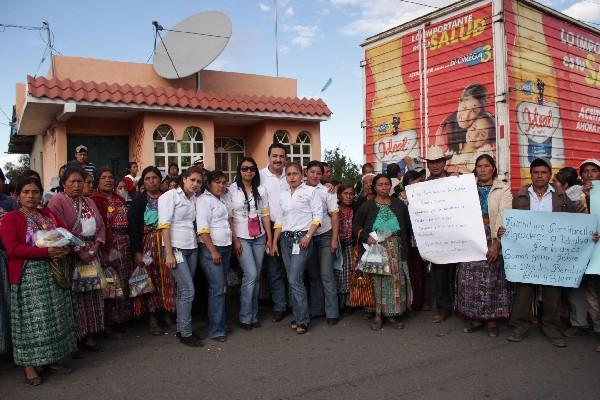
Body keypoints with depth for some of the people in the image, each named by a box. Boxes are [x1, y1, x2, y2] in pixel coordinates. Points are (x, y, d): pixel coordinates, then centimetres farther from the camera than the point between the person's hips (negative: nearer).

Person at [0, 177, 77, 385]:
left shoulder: (48, 214, 12)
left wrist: (66, 247, -11)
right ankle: (29, 365, 9)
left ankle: (51, 359, 20)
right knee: (32, 319, -1)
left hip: (54, 273, 5)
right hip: (29, 276, -5)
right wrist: (46, 252, -22)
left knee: (55, 316, 9)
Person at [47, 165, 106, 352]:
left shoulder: (89, 202, 17)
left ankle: (88, 333, 17)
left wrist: (96, 244, -4)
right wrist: (78, 252, -17)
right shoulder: (57, 201, -5)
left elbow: (101, 225, 14)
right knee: (73, 297, -4)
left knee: (92, 294, 7)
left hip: (91, 256, 7)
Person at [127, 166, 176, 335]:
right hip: (147, 243, -2)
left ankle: (166, 313, 16)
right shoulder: (138, 200, 0)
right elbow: (133, 226, -5)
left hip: (166, 243, 2)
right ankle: (151, 318, 9)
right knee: (150, 279, 0)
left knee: (167, 279, 3)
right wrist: (137, 251, -13)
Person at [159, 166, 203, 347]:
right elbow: (164, 225, -11)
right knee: (188, 291, -8)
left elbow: (195, 224, 12)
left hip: (192, 248, 6)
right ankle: (186, 334, 3)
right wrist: (169, 254, -15)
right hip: (176, 248, -6)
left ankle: (181, 329, 20)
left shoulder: (195, 199, 11)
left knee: (183, 291, 10)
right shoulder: (170, 196, -6)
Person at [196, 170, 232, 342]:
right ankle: (216, 330, -2)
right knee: (217, 288, -9)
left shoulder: (221, 200, 16)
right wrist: (213, 251, -18)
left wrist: (233, 242, 16)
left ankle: (221, 322, 22)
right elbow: (202, 228, -16)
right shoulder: (204, 200, -8)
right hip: (210, 248, -8)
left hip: (225, 247, 8)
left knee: (222, 287, 12)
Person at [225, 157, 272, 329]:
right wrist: (235, 240, -11)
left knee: (256, 276, 6)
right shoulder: (232, 190, -3)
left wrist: (270, 238, 4)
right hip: (241, 237, -4)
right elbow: (228, 217, -5)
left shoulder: (261, 190, 8)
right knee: (251, 275, -12)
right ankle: (245, 317, 2)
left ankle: (253, 315, 18)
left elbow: (265, 215, 8)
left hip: (259, 238, 4)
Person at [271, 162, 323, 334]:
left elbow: (318, 215, -6)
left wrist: (308, 236, -15)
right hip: (285, 239, 6)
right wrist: (274, 242, 12)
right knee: (292, 280, 7)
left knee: (295, 280, -12)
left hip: (302, 238, -6)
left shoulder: (310, 191, -1)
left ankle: (303, 320, -3)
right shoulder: (283, 194, 15)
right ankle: (298, 317, 17)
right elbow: (279, 220, 17)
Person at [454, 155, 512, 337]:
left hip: (492, 238, -2)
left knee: (492, 279, 0)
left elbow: (503, 217, -8)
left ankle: (492, 319, 13)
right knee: (470, 279, 3)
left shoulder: (503, 189, 2)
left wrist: (496, 242, -17)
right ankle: (475, 318, 15)